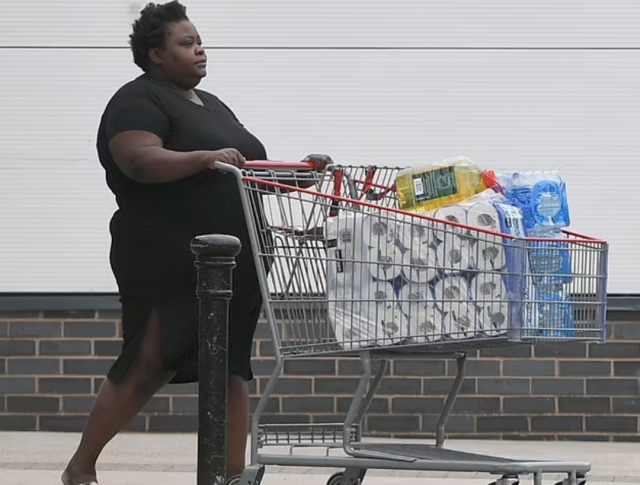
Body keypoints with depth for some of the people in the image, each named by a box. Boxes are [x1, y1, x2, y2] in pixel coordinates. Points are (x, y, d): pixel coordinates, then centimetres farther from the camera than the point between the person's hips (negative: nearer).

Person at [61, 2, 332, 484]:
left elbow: (247, 172, 27)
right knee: (148, 369, -4)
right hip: (168, 269, -8)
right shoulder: (140, 101, -5)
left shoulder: (212, 105, 23)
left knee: (231, 370, 2)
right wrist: (206, 158, -34)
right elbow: (139, 161, -22)